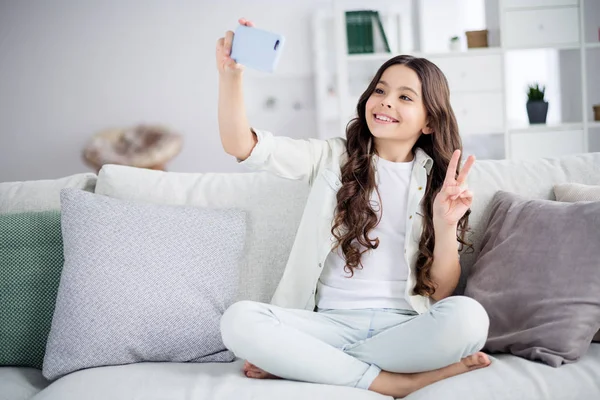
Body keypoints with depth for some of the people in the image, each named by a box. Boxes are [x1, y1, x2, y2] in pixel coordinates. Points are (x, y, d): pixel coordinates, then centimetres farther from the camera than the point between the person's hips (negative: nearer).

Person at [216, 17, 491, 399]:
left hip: (404, 325, 0)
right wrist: (230, 74, -20)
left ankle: (304, 364, -19)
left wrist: (445, 224, -13)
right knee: (239, 320, -28)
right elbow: (243, 146, -5)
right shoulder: (334, 158, 9)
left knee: (468, 317, -33)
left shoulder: (440, 179, 9)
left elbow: (441, 292, 4)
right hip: (332, 322, 0)